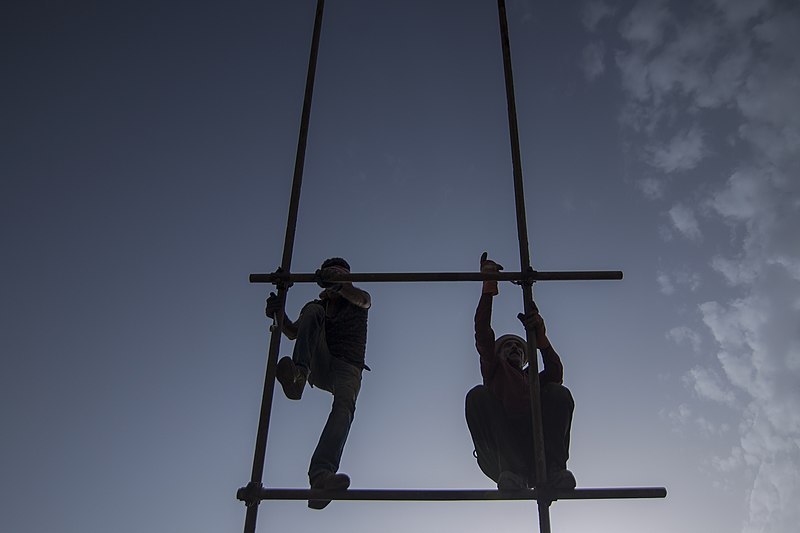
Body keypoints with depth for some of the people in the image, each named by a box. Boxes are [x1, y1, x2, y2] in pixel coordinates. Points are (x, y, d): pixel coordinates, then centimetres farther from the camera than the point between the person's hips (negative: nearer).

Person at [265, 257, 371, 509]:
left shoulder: (357, 302, 22)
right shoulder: (316, 306, 26)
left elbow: (364, 298, -5)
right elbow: (293, 332, 8)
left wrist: (339, 286, -15)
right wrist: (279, 315, -11)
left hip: (348, 369, -2)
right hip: (320, 367, 2)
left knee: (344, 405, -35)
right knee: (313, 312, -20)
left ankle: (321, 475, -59)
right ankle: (298, 375, -45)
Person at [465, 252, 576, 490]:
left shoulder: (534, 379, 34)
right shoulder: (494, 372, 32)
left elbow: (555, 372, 9)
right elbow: (483, 335, 16)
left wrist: (540, 335, -7)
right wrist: (489, 288, 11)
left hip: (535, 449, 1)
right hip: (499, 452, -1)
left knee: (558, 393, -14)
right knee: (478, 395, -21)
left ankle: (552, 471, -36)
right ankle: (512, 471, -40)